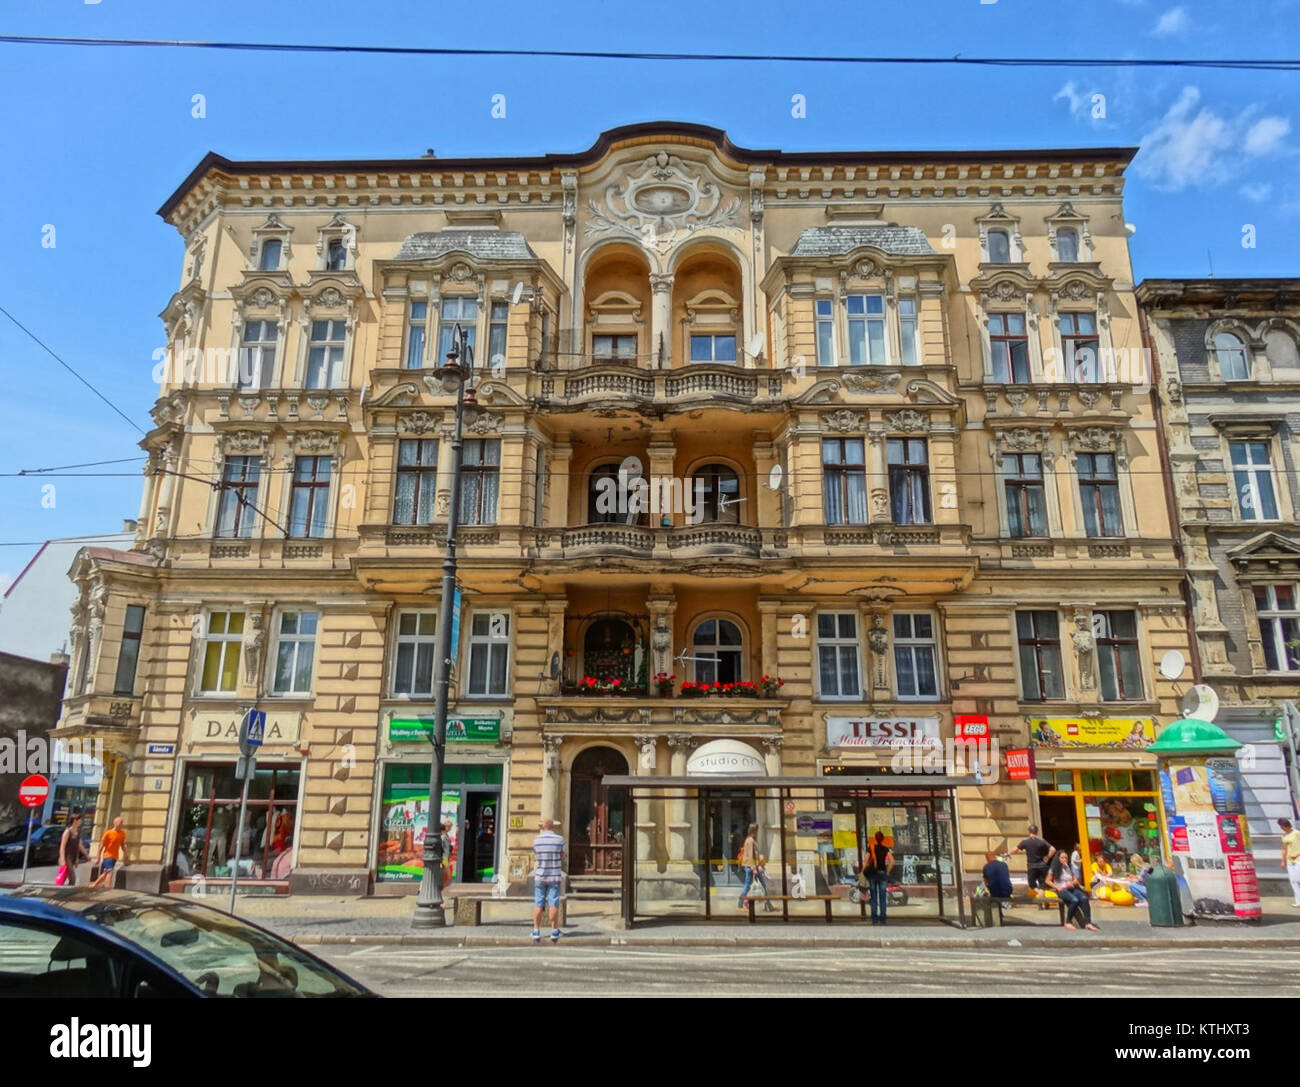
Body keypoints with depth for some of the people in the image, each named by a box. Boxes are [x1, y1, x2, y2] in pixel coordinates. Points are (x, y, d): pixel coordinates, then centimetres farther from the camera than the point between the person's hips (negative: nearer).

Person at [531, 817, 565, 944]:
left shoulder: (536, 840, -2)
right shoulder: (559, 840, -5)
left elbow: (535, 858, 9)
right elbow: (562, 858, 3)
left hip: (540, 876, 1)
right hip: (555, 876, -1)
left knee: (538, 904, 6)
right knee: (553, 904, 2)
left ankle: (536, 932, 6)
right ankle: (554, 933, 3)